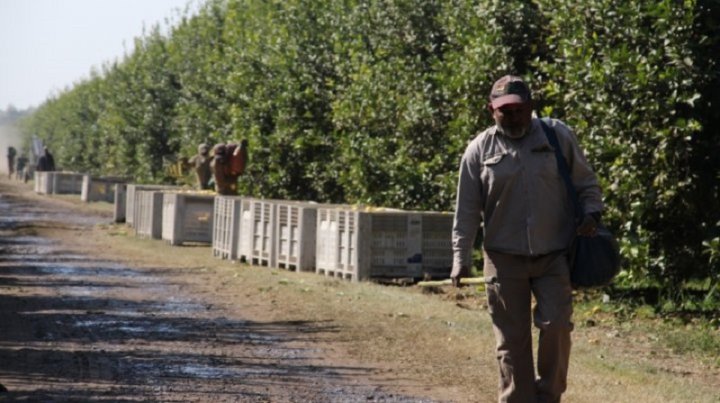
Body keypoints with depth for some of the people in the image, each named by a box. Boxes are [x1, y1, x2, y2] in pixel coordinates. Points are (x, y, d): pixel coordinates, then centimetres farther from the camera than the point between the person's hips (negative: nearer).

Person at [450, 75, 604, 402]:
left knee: (556, 325, -9)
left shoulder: (559, 136, 2)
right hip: (504, 259, 0)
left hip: (554, 256, 0)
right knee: (511, 340, 2)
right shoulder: (479, 150, 2)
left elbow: (586, 183, 10)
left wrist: (592, 214, -8)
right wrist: (461, 259, -3)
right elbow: (467, 211, 3)